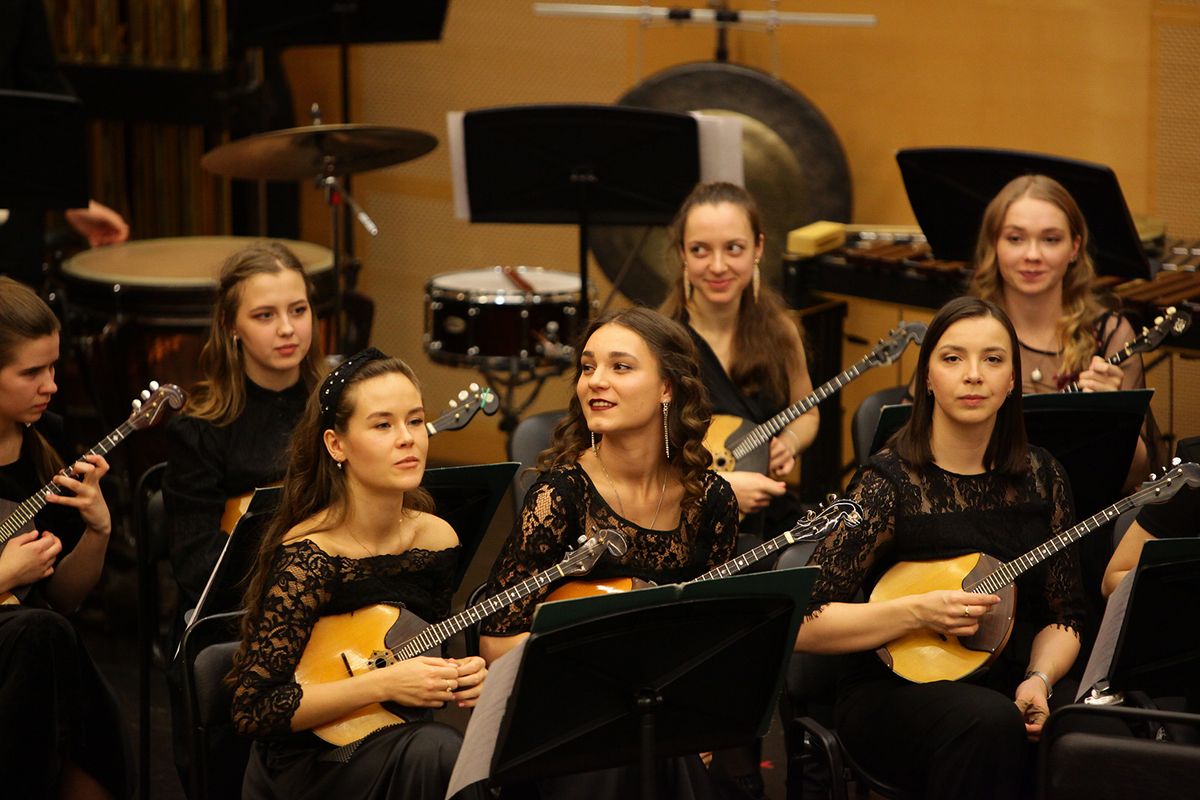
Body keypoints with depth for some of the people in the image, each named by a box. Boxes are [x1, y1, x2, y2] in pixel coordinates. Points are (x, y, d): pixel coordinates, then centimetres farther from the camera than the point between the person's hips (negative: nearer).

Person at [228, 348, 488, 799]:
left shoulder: (436, 538, 2)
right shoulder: (308, 557, -17)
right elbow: (253, 710, -19)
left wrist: (465, 679, -6)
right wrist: (382, 684, -24)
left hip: (393, 737, 6)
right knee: (436, 751, -34)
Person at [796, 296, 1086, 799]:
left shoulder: (1039, 477, 7)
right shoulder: (890, 481, -8)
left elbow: (1062, 618, 11)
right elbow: (804, 625, -11)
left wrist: (1038, 679, -9)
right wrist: (919, 612, -21)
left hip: (1011, 682, 5)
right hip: (894, 689, -4)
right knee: (989, 723, -37)